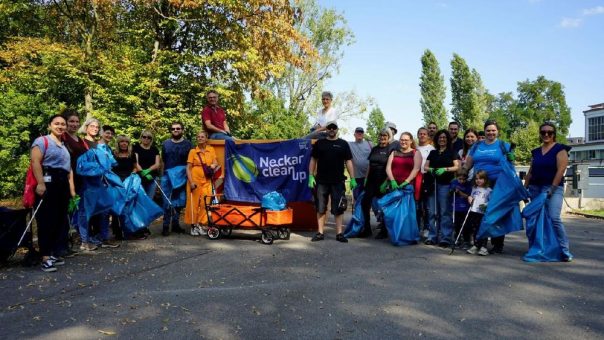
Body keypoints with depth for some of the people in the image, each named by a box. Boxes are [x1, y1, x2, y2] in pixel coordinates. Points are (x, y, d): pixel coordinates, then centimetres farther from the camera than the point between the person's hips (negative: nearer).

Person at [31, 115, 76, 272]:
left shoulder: (64, 146, 23)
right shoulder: (42, 141, -1)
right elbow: (35, 162, -14)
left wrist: (72, 189, 14)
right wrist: (40, 184, -24)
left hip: (63, 184, 8)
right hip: (48, 183, -8)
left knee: (60, 220, 8)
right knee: (46, 220, -8)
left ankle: (52, 253, 17)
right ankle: (45, 257, -6)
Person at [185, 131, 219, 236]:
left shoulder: (211, 150, 9)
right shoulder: (193, 151, 1)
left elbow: (215, 162, 13)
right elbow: (188, 168, -2)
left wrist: (213, 165, -12)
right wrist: (191, 182, -12)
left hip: (206, 181, 3)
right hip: (195, 180, -2)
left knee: (205, 203, 0)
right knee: (194, 203, -1)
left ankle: (201, 224, 12)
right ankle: (193, 225, 9)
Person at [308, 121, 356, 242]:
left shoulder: (343, 144, 7)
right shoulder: (319, 143, 8)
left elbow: (348, 162, 5)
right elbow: (313, 160, 9)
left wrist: (352, 179, -2)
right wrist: (311, 176, -1)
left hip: (338, 182, -1)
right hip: (321, 181, 1)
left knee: (338, 208, 1)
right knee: (320, 208, 5)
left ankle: (339, 233, 9)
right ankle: (320, 233, 13)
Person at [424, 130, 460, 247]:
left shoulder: (452, 152, 9)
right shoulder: (432, 153, 20)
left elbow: (457, 167, -1)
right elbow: (426, 166, 15)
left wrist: (445, 169, -16)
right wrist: (431, 169, -7)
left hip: (445, 184, -4)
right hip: (433, 183, 4)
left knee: (445, 212, -7)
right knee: (433, 212, 4)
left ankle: (445, 238, -5)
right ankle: (432, 237, 8)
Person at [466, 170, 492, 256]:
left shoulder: (489, 190, -2)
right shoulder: (474, 188, 13)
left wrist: (486, 205, -19)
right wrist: (470, 198, 4)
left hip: (483, 213, -5)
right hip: (473, 211, 5)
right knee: (475, 229, 12)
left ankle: (483, 247, 3)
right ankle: (475, 246, 22)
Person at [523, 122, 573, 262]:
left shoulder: (560, 149, -2)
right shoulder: (535, 152, 14)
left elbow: (561, 170, -11)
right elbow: (530, 172, 17)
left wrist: (552, 188, -17)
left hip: (553, 188, -5)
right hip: (535, 188, 6)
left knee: (554, 218, -18)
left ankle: (564, 250, -10)